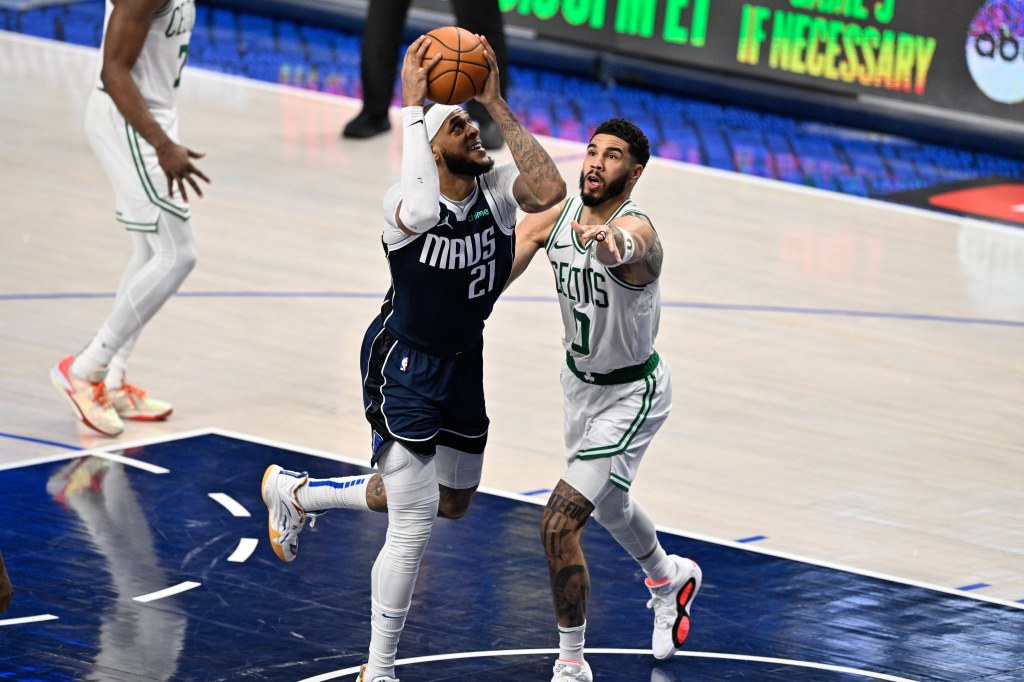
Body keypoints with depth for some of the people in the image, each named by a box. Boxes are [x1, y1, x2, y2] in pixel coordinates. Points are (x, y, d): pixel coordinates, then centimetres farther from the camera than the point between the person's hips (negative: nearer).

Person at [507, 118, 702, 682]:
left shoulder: (636, 228, -32)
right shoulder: (556, 216, -11)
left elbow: (622, 247, -57)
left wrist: (608, 242, -81)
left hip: (630, 396, -8)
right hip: (580, 381, 8)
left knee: (559, 524, -16)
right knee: (604, 501, 31)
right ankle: (669, 579, 62)